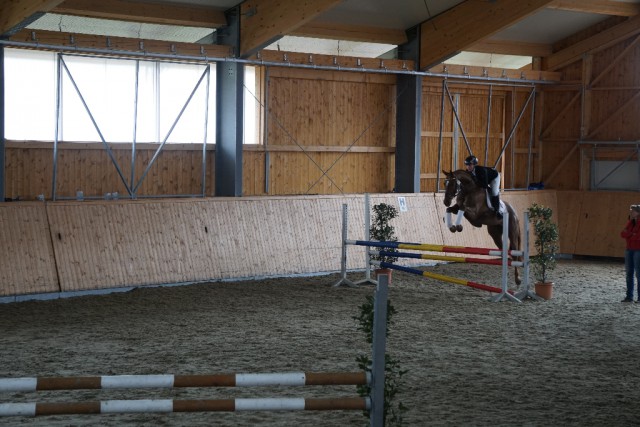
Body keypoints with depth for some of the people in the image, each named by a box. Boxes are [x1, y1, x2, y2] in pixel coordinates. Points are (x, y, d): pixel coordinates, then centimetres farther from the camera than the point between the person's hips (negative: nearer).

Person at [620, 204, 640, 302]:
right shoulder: (630, 222, 13)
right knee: (629, 274, 5)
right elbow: (622, 234, 4)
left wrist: (628, 235, -4)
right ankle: (629, 296, 6)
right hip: (629, 249, 7)